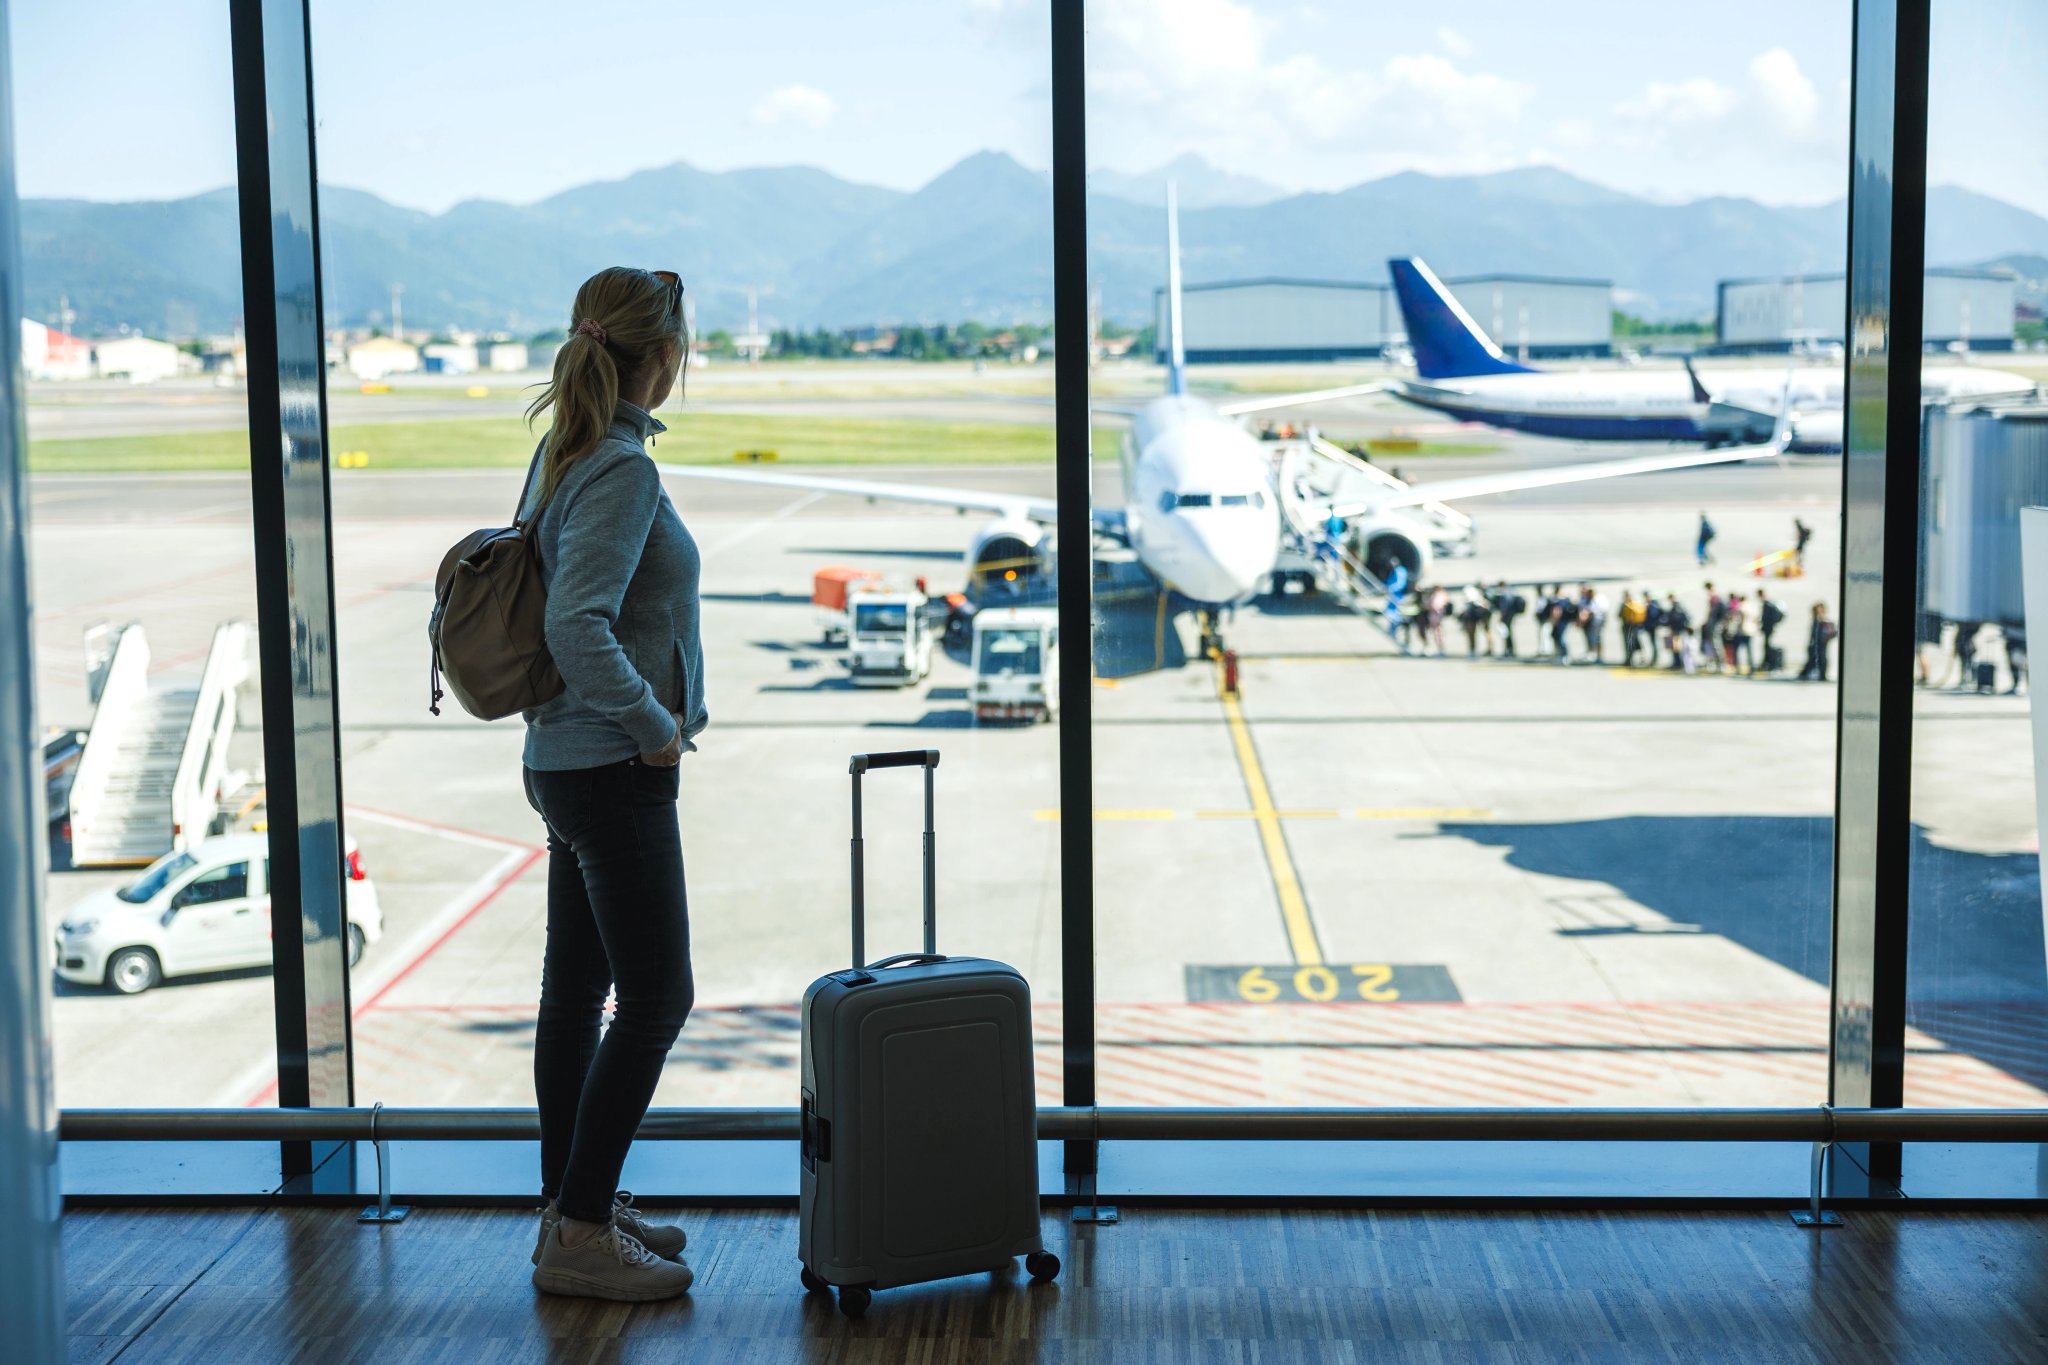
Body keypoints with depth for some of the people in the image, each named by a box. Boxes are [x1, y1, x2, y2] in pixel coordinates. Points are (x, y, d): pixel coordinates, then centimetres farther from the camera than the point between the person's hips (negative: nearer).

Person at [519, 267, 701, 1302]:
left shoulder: (563, 453, 10)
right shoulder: (622, 469, -19)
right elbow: (579, 627, -29)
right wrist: (654, 725, -17)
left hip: (565, 763, 10)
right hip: (613, 776, -10)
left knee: (576, 992, 14)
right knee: (655, 998, -3)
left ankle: (573, 1208, 25)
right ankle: (579, 1235, 2)